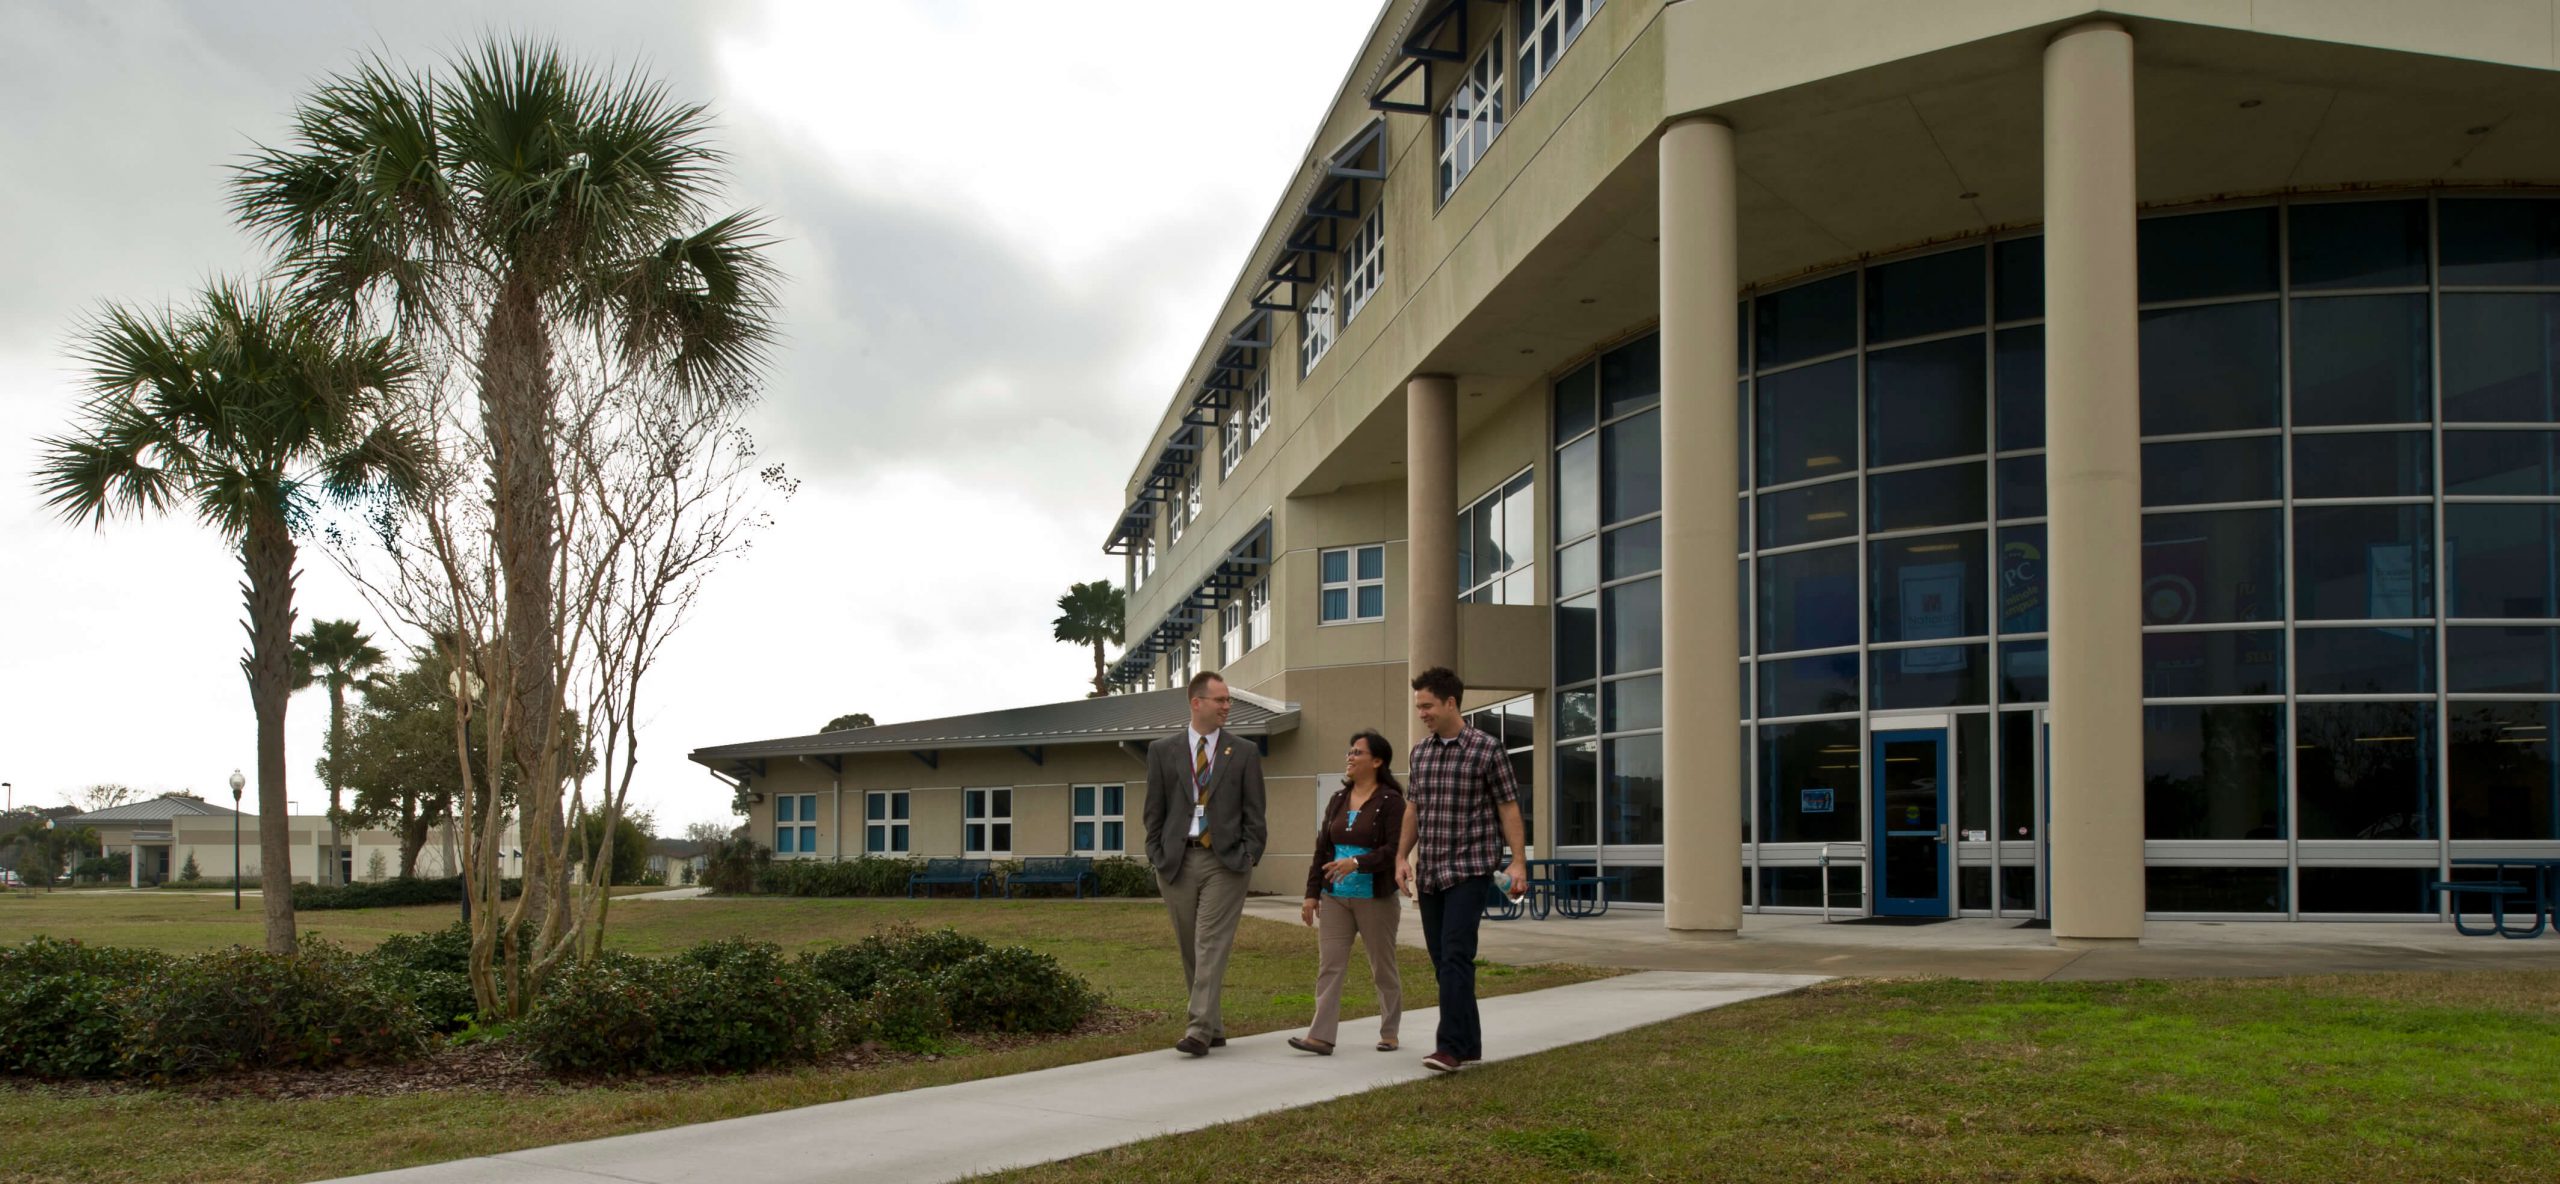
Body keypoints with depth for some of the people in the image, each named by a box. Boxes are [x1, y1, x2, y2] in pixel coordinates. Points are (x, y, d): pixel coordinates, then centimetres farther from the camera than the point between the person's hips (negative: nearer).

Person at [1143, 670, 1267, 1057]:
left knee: (1211, 946, -11)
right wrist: (1157, 855, 1)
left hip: (1225, 861, -2)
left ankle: (1199, 1029, -14)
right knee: (1190, 950, 7)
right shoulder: (1162, 751, 7)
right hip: (1177, 861, 2)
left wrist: (1250, 856, -3)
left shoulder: (1244, 752, 6)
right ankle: (1214, 1028, 17)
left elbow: (1254, 811, 6)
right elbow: (1155, 810, 8)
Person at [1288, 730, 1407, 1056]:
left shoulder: (1390, 802, -7)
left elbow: (1394, 850, -15)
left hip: (1375, 898, -5)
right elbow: (1322, 848, 12)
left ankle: (1389, 1033, 22)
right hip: (1335, 898, 5)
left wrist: (1357, 862, -27)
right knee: (1329, 965, -3)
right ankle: (1321, 1036, -6)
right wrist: (1312, 893, 9)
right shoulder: (1339, 799, 11)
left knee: (1383, 968, 8)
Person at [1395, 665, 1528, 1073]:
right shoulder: (1419, 753, 10)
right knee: (1442, 960, 7)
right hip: (1429, 872, 6)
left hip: (1470, 870, -6)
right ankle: (1469, 1044, 16)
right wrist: (1402, 856, 8)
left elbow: (1508, 807, -5)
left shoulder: (1487, 749, -6)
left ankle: (1451, 1046, -16)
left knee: (1455, 955, -15)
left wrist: (1518, 861, -11)